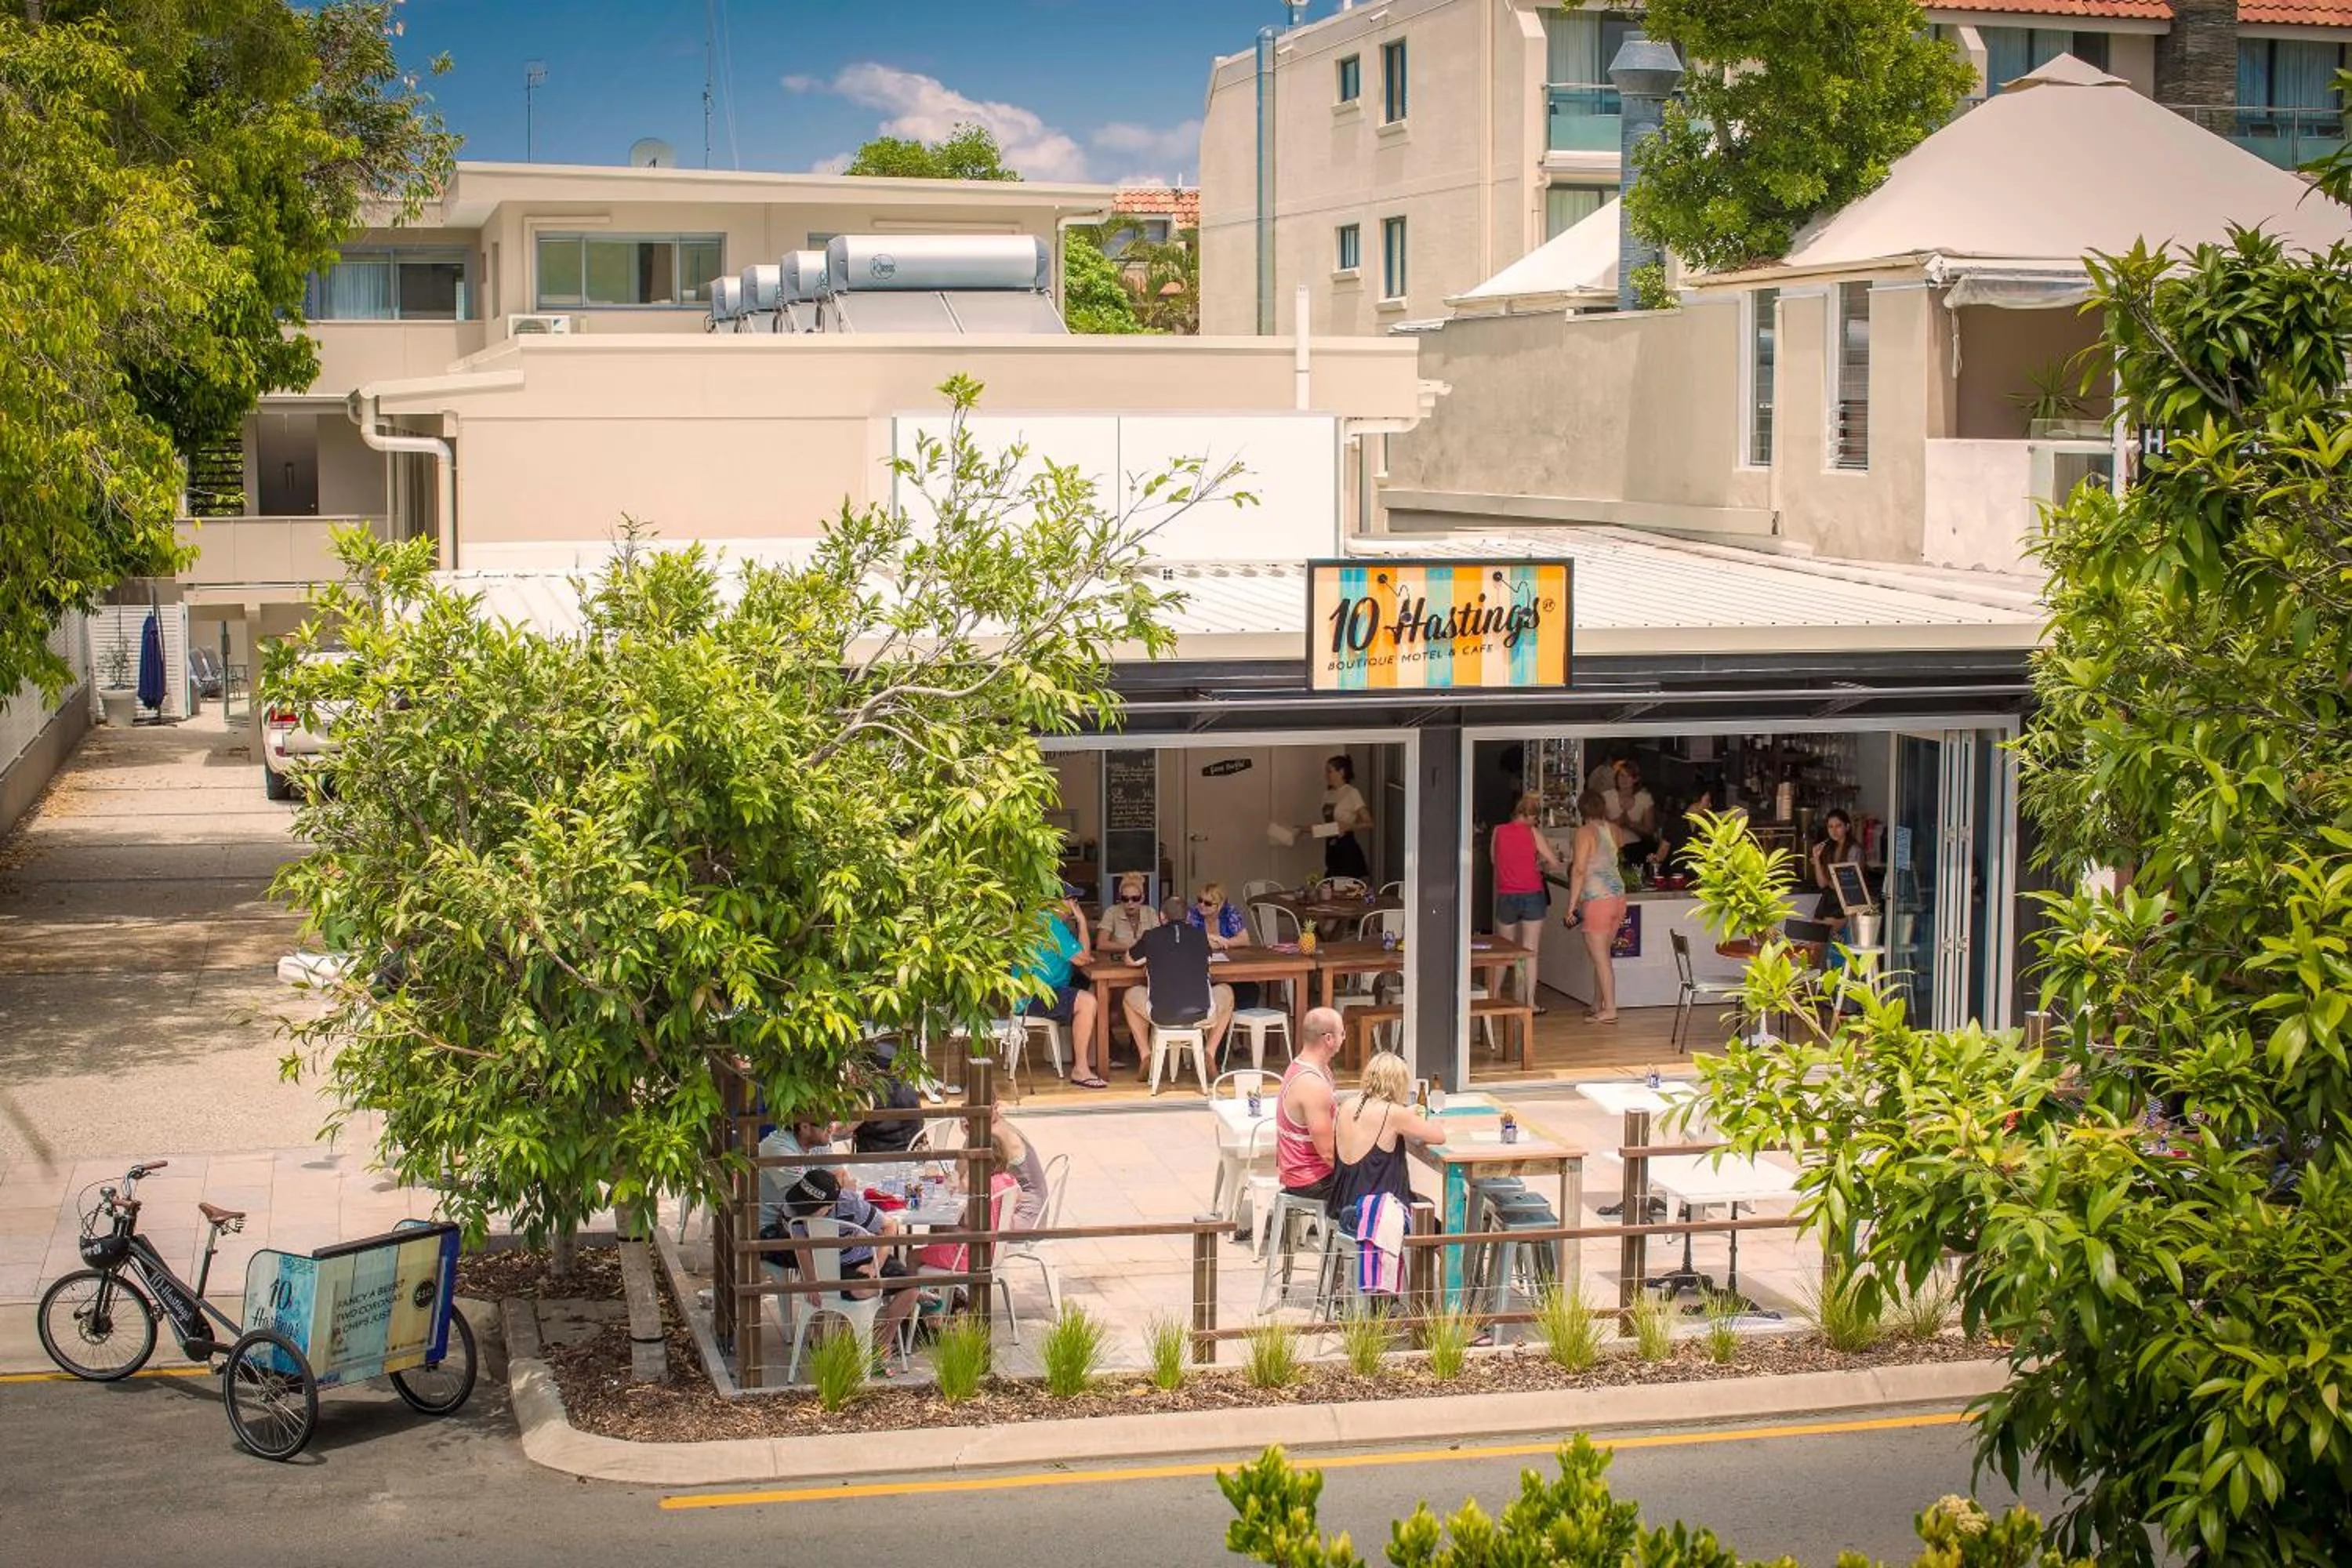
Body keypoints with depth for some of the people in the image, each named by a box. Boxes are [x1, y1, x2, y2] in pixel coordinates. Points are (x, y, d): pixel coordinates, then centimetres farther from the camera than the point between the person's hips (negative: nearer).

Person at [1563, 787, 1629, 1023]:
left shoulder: (1586, 832, -12)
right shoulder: (1613, 829, 8)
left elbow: (1579, 870, -17)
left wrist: (1572, 905, -14)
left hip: (1597, 898, -7)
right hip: (1618, 895, 7)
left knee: (1600, 957, -2)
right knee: (1602, 955, 16)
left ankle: (1610, 1010, -3)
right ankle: (1597, 1006, 22)